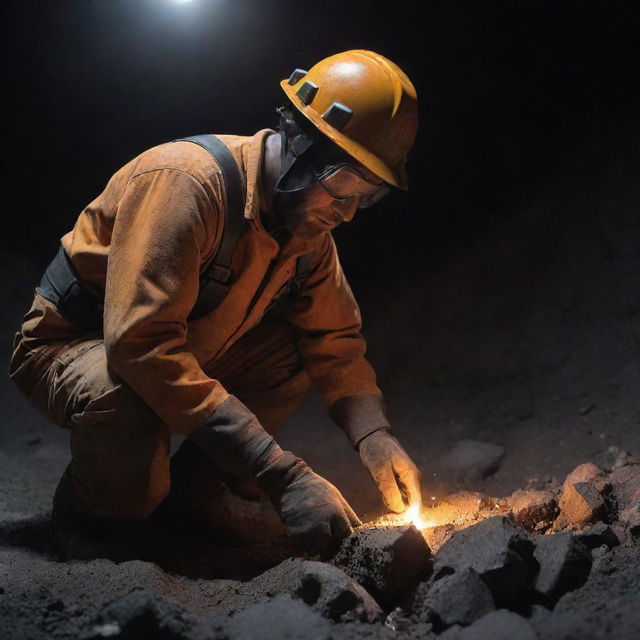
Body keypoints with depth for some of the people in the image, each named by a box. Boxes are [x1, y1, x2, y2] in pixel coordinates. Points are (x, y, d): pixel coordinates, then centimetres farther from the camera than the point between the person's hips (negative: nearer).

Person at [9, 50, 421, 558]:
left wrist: (374, 437, -23)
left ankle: (197, 482, -4)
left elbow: (335, 337, -1)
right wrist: (284, 477, -44)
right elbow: (141, 346, -40)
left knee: (299, 346, -9)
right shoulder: (185, 180, -32)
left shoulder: (309, 221, -6)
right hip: (69, 346, -7)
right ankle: (90, 511, -6)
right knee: (127, 399, -38)